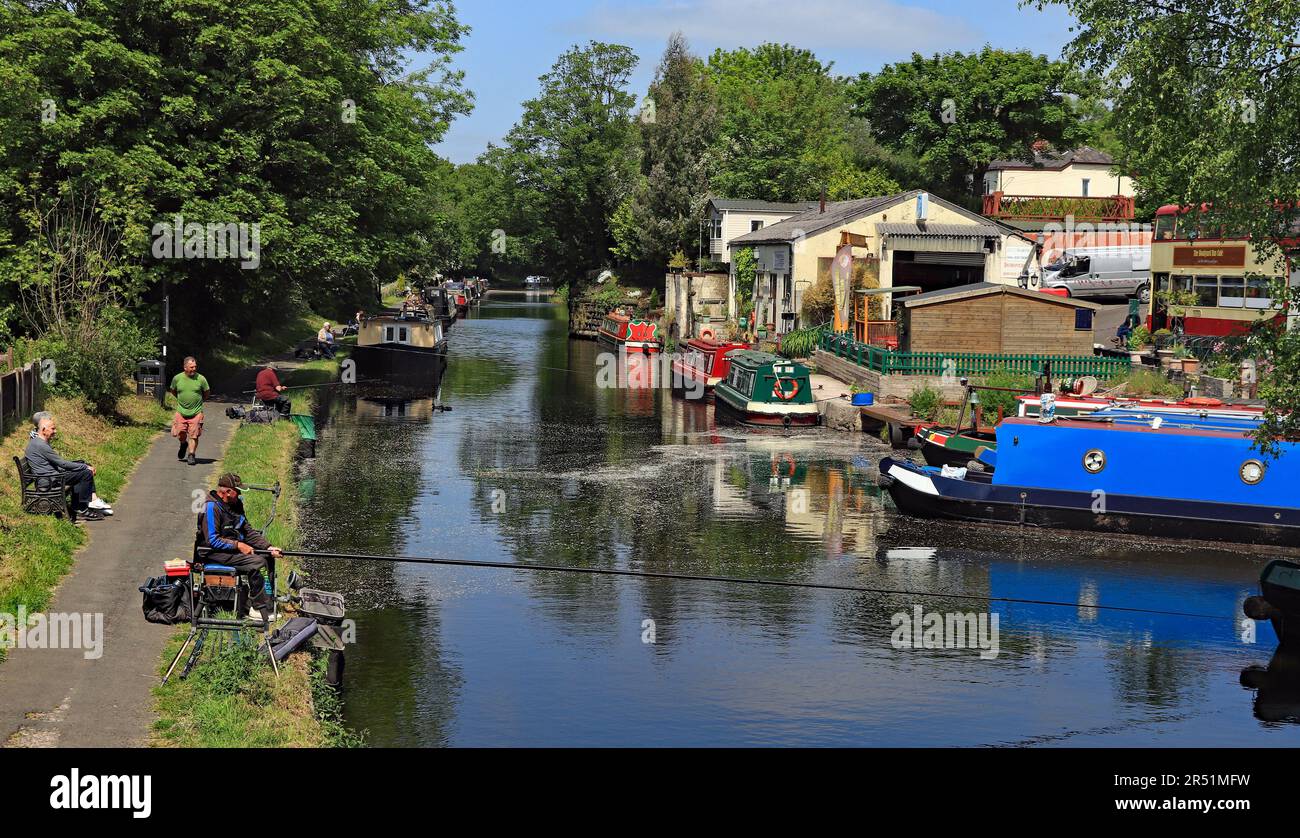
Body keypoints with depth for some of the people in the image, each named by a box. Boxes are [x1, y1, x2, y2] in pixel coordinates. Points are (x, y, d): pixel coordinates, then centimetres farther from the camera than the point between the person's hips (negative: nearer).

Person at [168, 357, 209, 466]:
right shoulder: (177, 378, -3)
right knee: (179, 434, 5)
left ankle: (191, 455, 10)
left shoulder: (201, 379, -7)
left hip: (196, 412, -1)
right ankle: (183, 444, 37)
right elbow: (173, 391, 15)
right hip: (181, 412, 2)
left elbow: (207, 392, 9)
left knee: (193, 435, -1)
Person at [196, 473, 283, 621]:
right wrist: (238, 545, -24)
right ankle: (260, 608, -19)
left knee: (267, 556, -1)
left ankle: (269, 602, -1)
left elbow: (248, 531, 11)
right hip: (215, 553, -9)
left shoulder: (235, 504, 10)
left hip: (235, 546, 9)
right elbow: (212, 540, -22)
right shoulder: (212, 507, -18)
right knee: (255, 561, -25)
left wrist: (268, 547, -1)